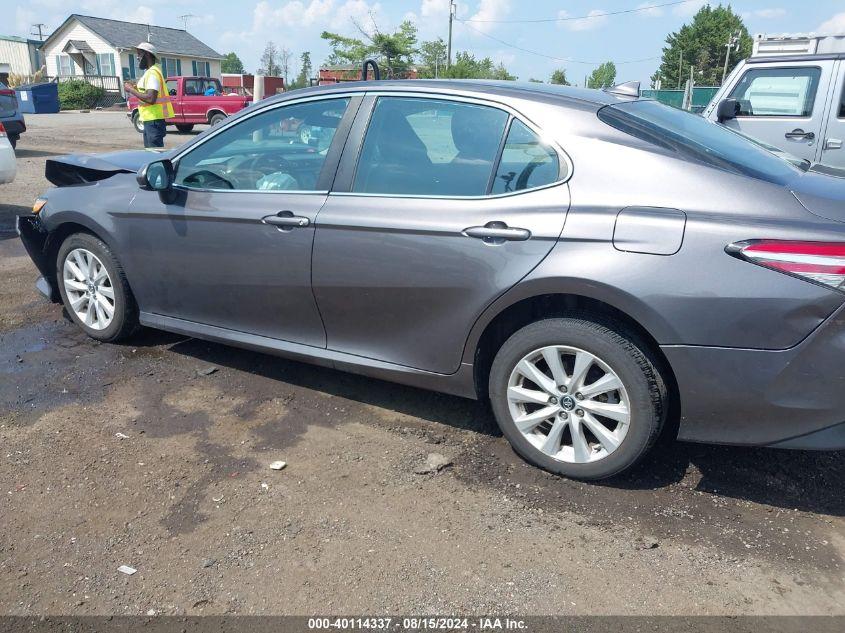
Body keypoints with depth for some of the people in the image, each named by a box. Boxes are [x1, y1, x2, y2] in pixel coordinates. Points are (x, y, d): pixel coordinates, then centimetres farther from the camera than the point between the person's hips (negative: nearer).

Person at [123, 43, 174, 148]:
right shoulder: (149, 72, 19)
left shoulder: (153, 73, -14)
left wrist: (131, 90, -15)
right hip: (149, 120, 11)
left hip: (154, 120, -11)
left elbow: (151, 98, -25)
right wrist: (134, 88, 10)